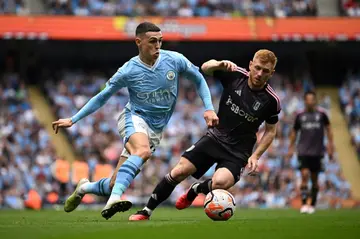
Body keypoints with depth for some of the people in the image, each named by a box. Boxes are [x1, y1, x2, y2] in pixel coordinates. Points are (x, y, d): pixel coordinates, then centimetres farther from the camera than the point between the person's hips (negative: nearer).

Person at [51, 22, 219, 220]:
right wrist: (73, 120, -1)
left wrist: (209, 108, 1)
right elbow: (102, 97, 1)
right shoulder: (128, 71, -10)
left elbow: (198, 79, 10)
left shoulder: (174, 60, -6)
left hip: (156, 129, 3)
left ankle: (84, 187, 30)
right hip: (134, 118, -3)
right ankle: (113, 201, -49)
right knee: (143, 151, -40)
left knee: (116, 185, 0)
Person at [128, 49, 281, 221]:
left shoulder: (271, 100, -11)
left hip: (238, 151, -2)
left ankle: (195, 190, 8)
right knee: (179, 171, -11)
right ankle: (146, 212, 6)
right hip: (215, 137, 2)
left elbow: (270, 131, 3)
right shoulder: (235, 75, -9)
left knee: (220, 183, -29)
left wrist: (255, 156, -8)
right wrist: (219, 64, -25)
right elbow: (205, 68, -2)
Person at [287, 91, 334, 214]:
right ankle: (304, 204, -16)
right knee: (305, 175, -16)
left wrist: (330, 144, 3)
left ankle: (312, 205, 18)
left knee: (314, 179, 7)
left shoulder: (321, 114, 2)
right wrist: (291, 148, 11)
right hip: (303, 151, -1)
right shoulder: (300, 115, 4)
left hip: (317, 152, 1)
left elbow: (328, 129, 10)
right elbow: (294, 132, 13)